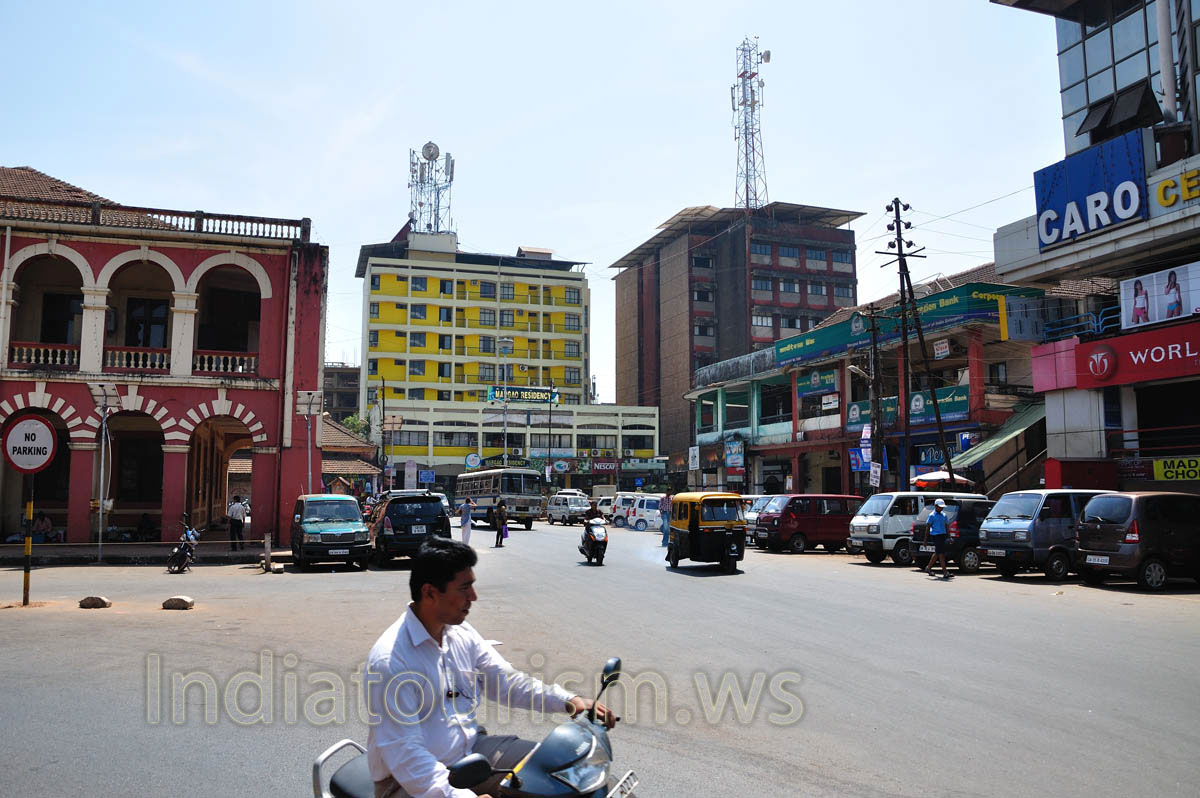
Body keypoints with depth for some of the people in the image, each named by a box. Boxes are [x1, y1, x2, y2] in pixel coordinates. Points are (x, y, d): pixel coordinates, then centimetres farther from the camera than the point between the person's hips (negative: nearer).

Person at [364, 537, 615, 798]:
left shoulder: (462, 633, 3)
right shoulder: (390, 661, -23)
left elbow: (505, 680, 7)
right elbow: (402, 752, -27)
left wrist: (570, 701, -7)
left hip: (470, 747, 8)